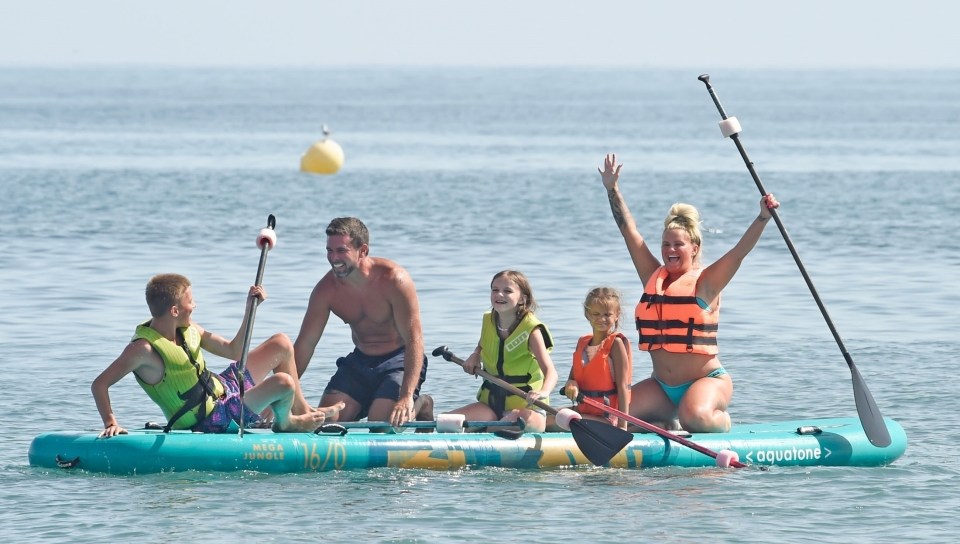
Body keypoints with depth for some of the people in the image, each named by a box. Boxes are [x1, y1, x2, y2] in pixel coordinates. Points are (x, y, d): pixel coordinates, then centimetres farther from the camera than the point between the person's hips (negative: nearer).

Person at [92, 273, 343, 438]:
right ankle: (285, 423, 10)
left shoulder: (189, 330, -2)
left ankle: (302, 410, 28)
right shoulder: (144, 348, -27)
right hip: (211, 421, -9)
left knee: (281, 344, 13)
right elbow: (99, 384, -25)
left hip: (223, 388, 9)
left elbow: (233, 351, 8)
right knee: (283, 383, -26)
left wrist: (250, 308, 0)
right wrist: (111, 423, -34)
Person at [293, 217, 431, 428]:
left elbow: (414, 339, -28)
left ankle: (419, 407, 11)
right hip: (360, 362, 5)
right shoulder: (326, 289, -11)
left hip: (399, 360, -5)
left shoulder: (393, 279, -25)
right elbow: (304, 345, -5)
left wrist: (407, 398, -38)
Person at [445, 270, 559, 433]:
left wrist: (544, 392, -47)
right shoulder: (488, 322, 4)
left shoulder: (531, 330, -14)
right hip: (492, 403, 5)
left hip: (526, 406, -5)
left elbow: (550, 371, -24)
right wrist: (474, 357, 4)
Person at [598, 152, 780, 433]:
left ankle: (721, 421, 3)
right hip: (661, 386, 6)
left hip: (706, 380, -6)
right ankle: (667, 420, 17)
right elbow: (629, 231, 9)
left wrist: (763, 218, -32)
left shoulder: (705, 283, -5)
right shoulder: (653, 277, 8)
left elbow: (739, 252, -18)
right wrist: (612, 189, 7)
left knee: (695, 418, -36)